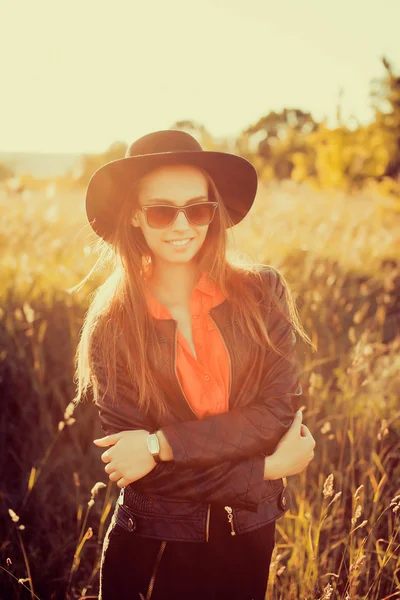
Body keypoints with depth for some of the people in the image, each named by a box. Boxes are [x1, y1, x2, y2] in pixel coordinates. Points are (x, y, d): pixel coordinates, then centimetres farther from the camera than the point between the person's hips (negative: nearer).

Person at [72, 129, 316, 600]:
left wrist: (160, 445, -22)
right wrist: (266, 469, -16)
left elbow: (279, 411, -14)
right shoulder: (110, 326, -11)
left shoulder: (262, 293, -7)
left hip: (249, 541, 2)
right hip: (152, 550, -1)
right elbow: (134, 462, -14)